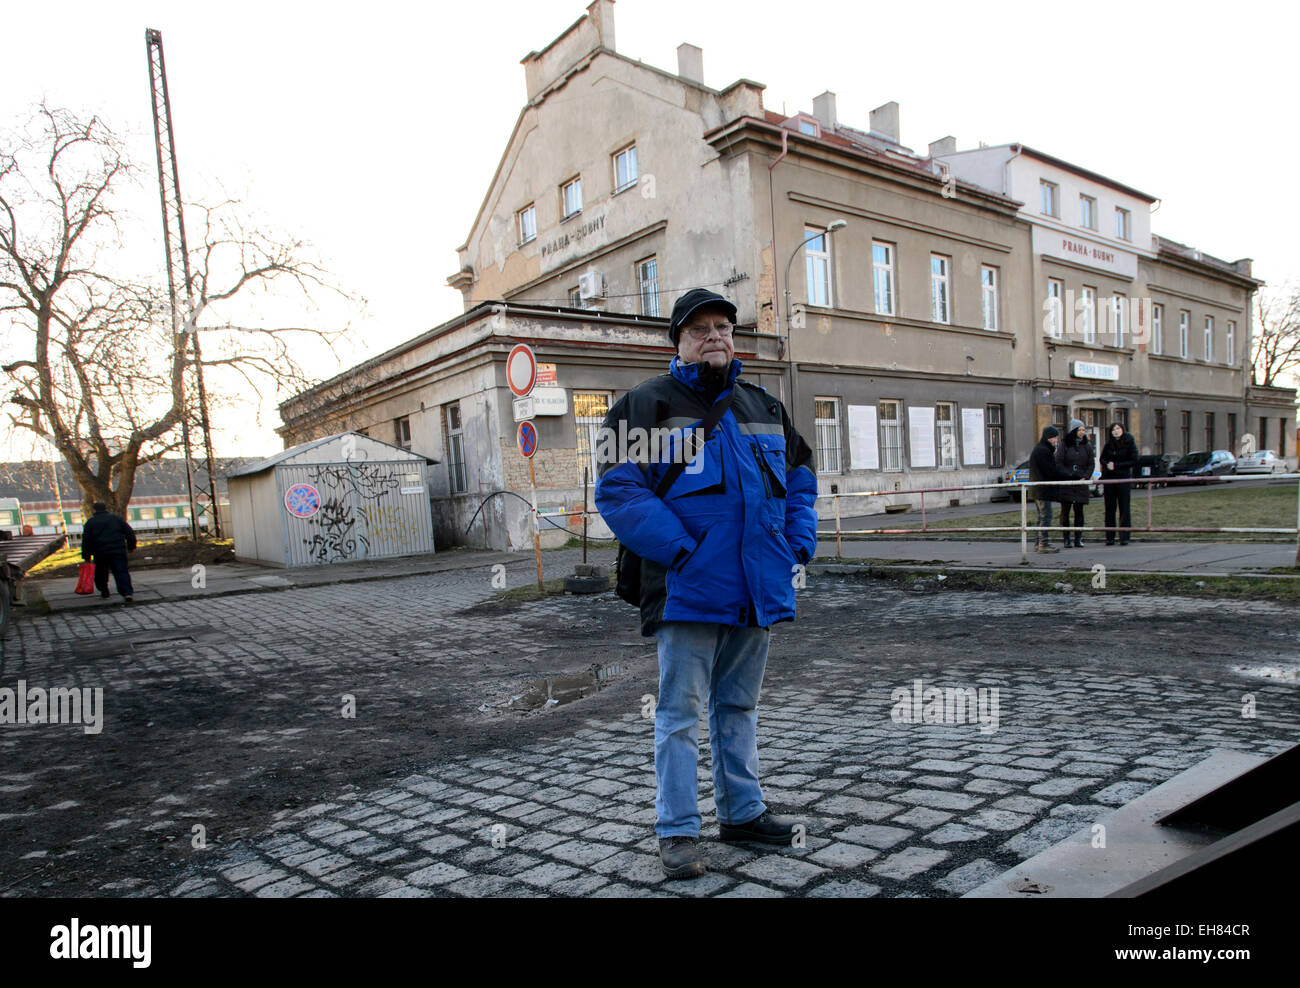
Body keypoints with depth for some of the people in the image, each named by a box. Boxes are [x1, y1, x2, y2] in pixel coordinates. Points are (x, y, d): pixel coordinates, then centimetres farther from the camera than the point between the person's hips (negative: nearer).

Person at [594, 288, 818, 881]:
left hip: (758, 589, 6)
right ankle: (677, 831, 15)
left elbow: (801, 481, 22)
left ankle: (742, 813, 31)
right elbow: (617, 491, -11)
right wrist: (679, 551, -18)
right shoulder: (648, 405, -2)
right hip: (688, 590, -5)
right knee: (680, 711, 2)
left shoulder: (764, 408, 15)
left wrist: (798, 547, 6)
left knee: (738, 706, 18)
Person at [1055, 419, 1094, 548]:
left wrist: (1085, 477, -7)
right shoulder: (1064, 444, 0)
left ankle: (1078, 539, 8)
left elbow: (1091, 464, 8)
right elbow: (1058, 463, -3)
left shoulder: (1087, 445, 9)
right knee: (1065, 511, -1)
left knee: (1079, 511, 3)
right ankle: (1066, 539, 3)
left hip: (1081, 484, 2)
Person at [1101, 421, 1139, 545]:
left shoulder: (1129, 443, -3)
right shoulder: (1108, 444, 7)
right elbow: (1102, 459, 16)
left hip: (1123, 479, -3)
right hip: (1109, 478, 3)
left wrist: (1116, 465, -11)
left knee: (1124, 508, -3)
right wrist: (1107, 464, -5)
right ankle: (1109, 537, 7)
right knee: (1109, 508, 3)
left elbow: (1134, 461, -7)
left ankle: (1124, 537, 1)